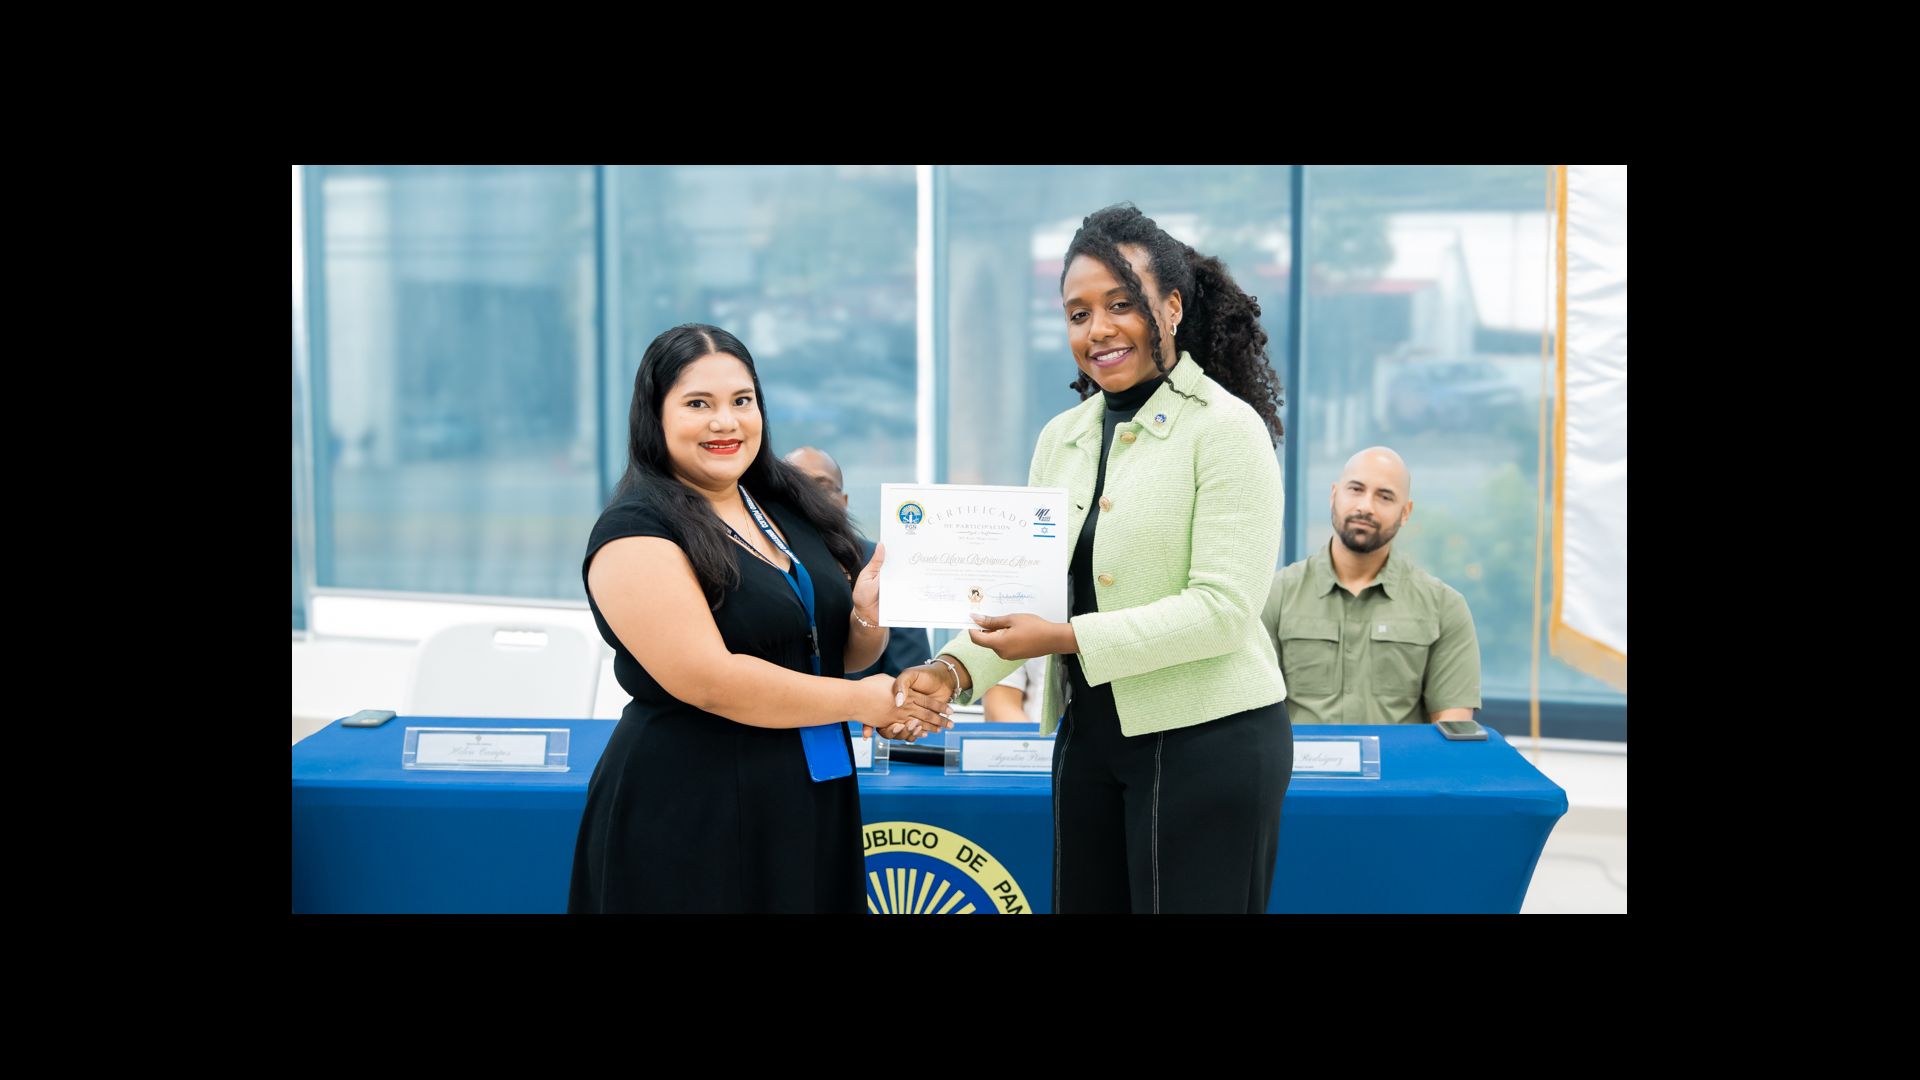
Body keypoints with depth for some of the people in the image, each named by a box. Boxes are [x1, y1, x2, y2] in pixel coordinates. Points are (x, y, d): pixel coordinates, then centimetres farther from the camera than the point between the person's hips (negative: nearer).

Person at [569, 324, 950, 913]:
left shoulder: (791, 510, 10)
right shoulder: (635, 532, -11)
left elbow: (842, 652, 16)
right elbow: (707, 679, -21)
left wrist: (868, 616, -8)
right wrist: (861, 701, -14)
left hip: (817, 806, 7)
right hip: (690, 817, -6)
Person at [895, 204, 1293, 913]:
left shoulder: (1225, 429, -9)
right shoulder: (1061, 438, 10)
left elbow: (1223, 609, -18)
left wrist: (1066, 638, -23)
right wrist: (956, 668, -12)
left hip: (1206, 741, -6)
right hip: (1089, 738, 6)